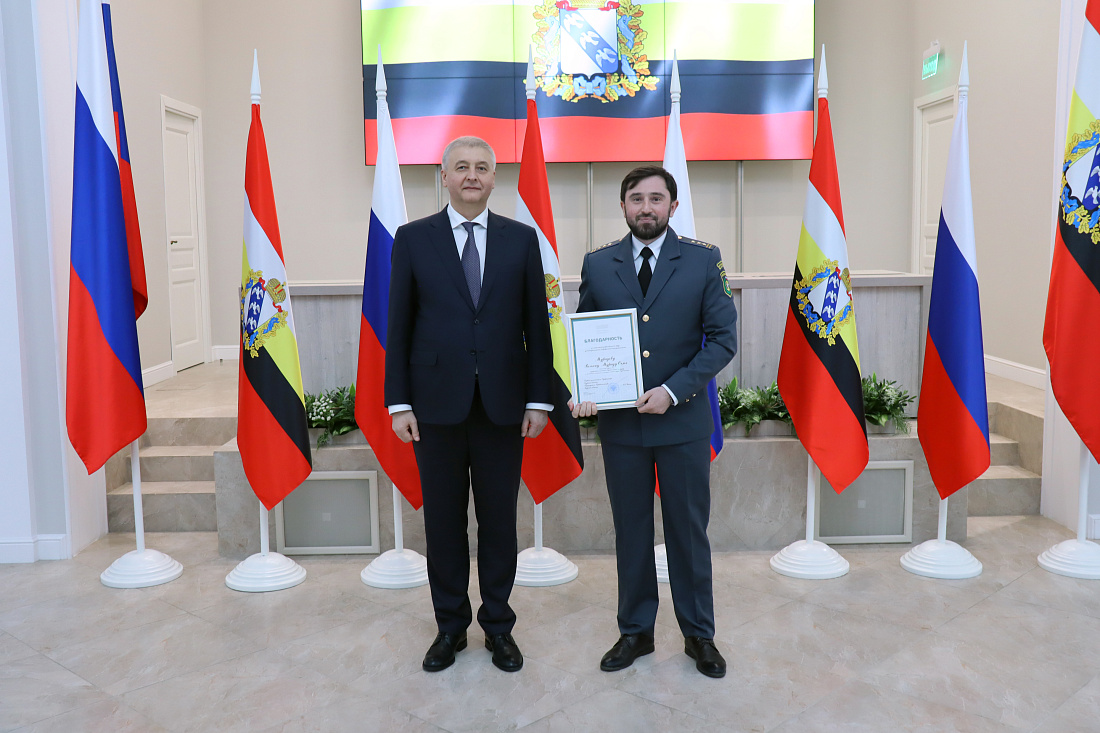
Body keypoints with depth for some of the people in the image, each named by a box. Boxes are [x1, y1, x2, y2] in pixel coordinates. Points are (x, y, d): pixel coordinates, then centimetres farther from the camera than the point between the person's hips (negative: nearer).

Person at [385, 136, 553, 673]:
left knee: (499, 518, 9)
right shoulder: (413, 239, 3)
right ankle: (450, 625, 26)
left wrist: (539, 399, 0)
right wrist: (398, 402, -3)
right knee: (443, 519, 9)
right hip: (436, 405, 0)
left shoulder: (521, 239, 5)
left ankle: (497, 625, 26)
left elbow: (536, 323, 5)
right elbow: (399, 326, 2)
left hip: (502, 404, 1)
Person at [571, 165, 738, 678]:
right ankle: (635, 632, 28)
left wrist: (674, 390, -16)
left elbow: (723, 338, -4)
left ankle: (698, 635, 27)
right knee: (631, 533, 12)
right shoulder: (597, 264, 5)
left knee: (689, 531, 10)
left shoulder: (704, 260, -1)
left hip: (683, 420, -1)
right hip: (620, 423, 2)